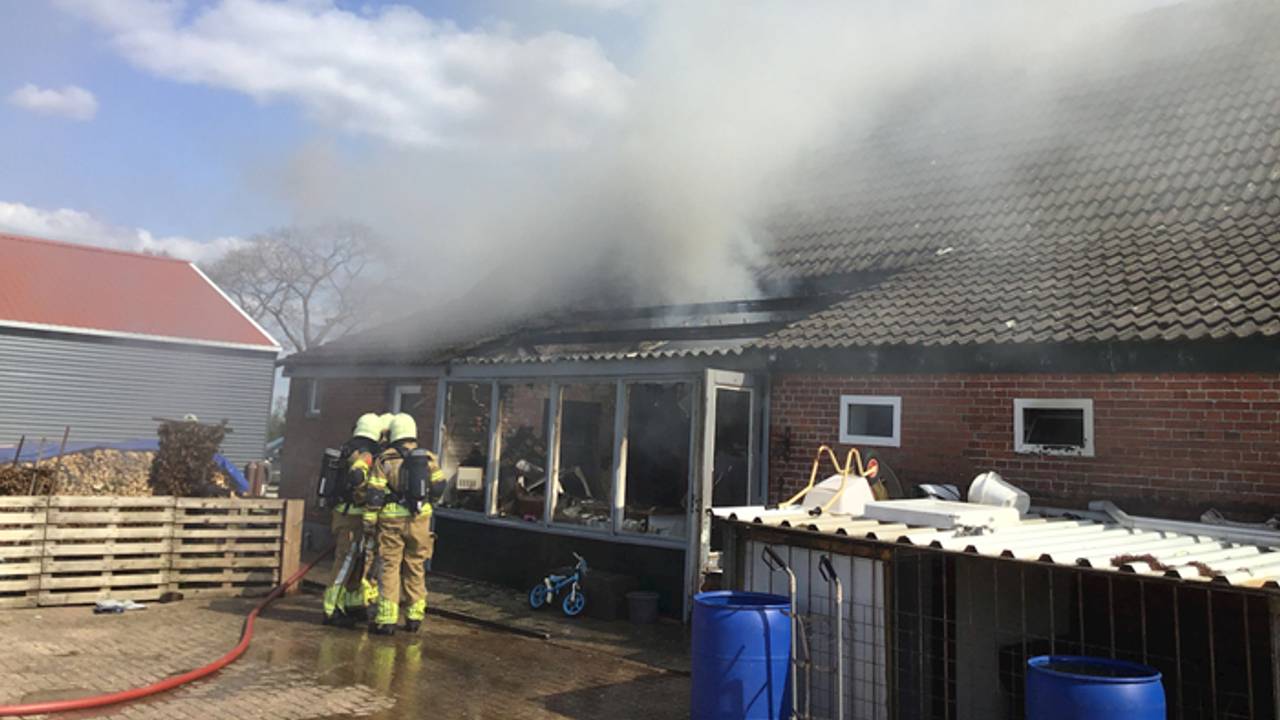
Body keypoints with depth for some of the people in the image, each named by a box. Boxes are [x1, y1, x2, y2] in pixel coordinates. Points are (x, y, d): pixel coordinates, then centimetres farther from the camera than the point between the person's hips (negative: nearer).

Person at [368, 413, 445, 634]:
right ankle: (414, 616, 16)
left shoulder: (383, 460, -2)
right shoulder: (427, 459, 5)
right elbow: (439, 487, 8)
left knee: (389, 568, 3)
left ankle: (387, 618, -1)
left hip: (391, 520, -2)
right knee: (416, 568, 12)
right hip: (419, 520, 2)